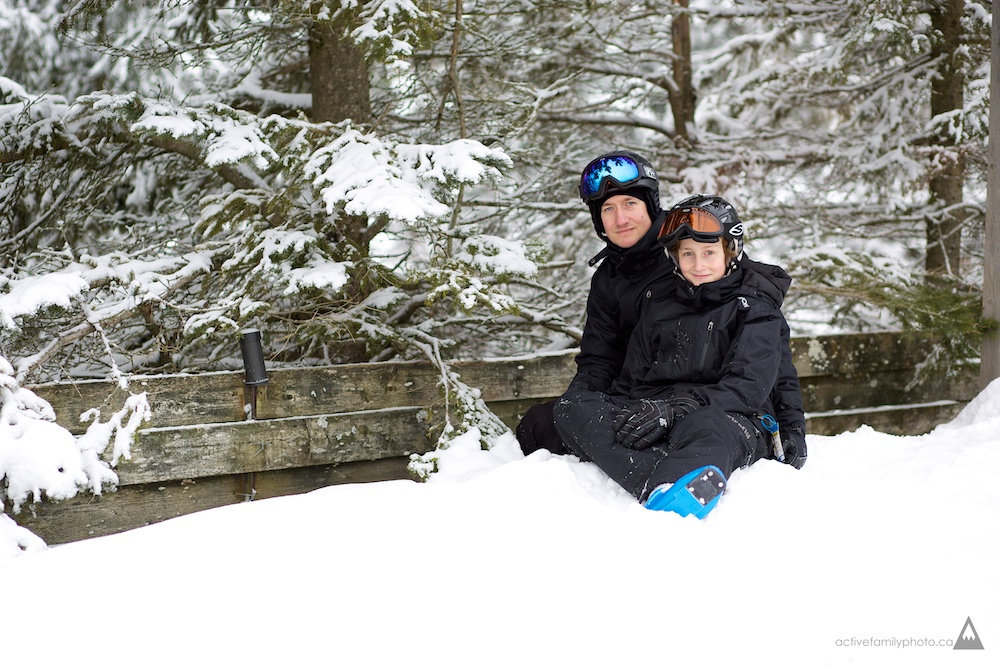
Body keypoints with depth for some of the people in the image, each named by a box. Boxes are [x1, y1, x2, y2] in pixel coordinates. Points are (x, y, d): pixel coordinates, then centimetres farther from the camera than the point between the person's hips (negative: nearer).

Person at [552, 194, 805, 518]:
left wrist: (676, 409, -23)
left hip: (731, 417, -5)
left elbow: (747, 387, -9)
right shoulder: (659, 303, 21)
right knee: (571, 406, -20)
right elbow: (632, 378, 18)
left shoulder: (755, 307, 6)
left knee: (703, 426, -41)